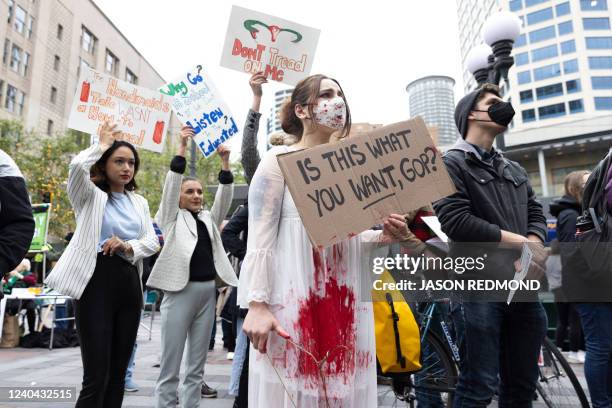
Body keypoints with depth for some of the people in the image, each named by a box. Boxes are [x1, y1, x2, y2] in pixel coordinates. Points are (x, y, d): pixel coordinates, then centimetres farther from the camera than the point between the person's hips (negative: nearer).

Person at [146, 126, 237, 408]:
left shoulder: (209, 218, 18)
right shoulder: (171, 217, 7)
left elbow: (225, 197, 6)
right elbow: (170, 186, -6)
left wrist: (225, 163, -5)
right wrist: (182, 149, -14)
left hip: (207, 291, 5)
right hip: (180, 290, -4)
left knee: (197, 365, 11)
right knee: (170, 365, 0)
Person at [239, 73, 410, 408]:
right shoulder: (279, 160, -1)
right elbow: (260, 238, -9)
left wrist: (383, 237, 0)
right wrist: (256, 303, -17)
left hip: (345, 299, 6)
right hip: (294, 297, -5)